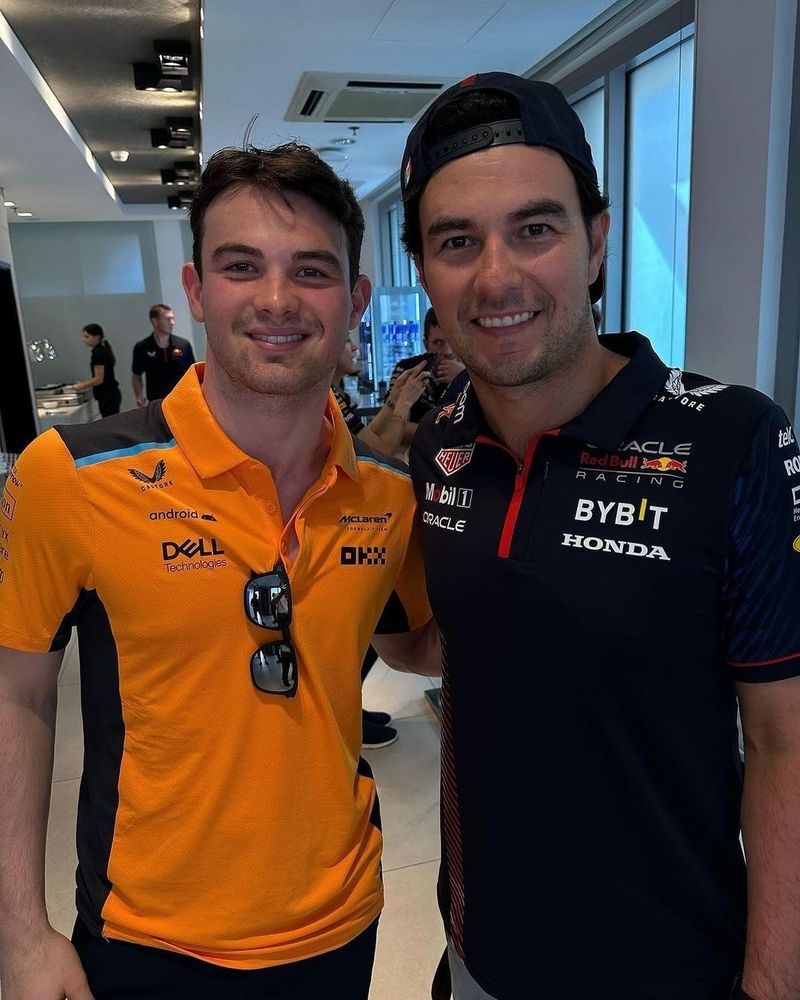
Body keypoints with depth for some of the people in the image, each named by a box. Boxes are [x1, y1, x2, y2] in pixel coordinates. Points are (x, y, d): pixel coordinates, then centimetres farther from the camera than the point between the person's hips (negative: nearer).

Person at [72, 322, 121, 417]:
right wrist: (84, 382, 17)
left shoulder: (98, 353, -15)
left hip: (107, 397, -10)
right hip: (111, 395, 10)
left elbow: (99, 379, -17)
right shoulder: (103, 350, 14)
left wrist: (82, 385, -5)